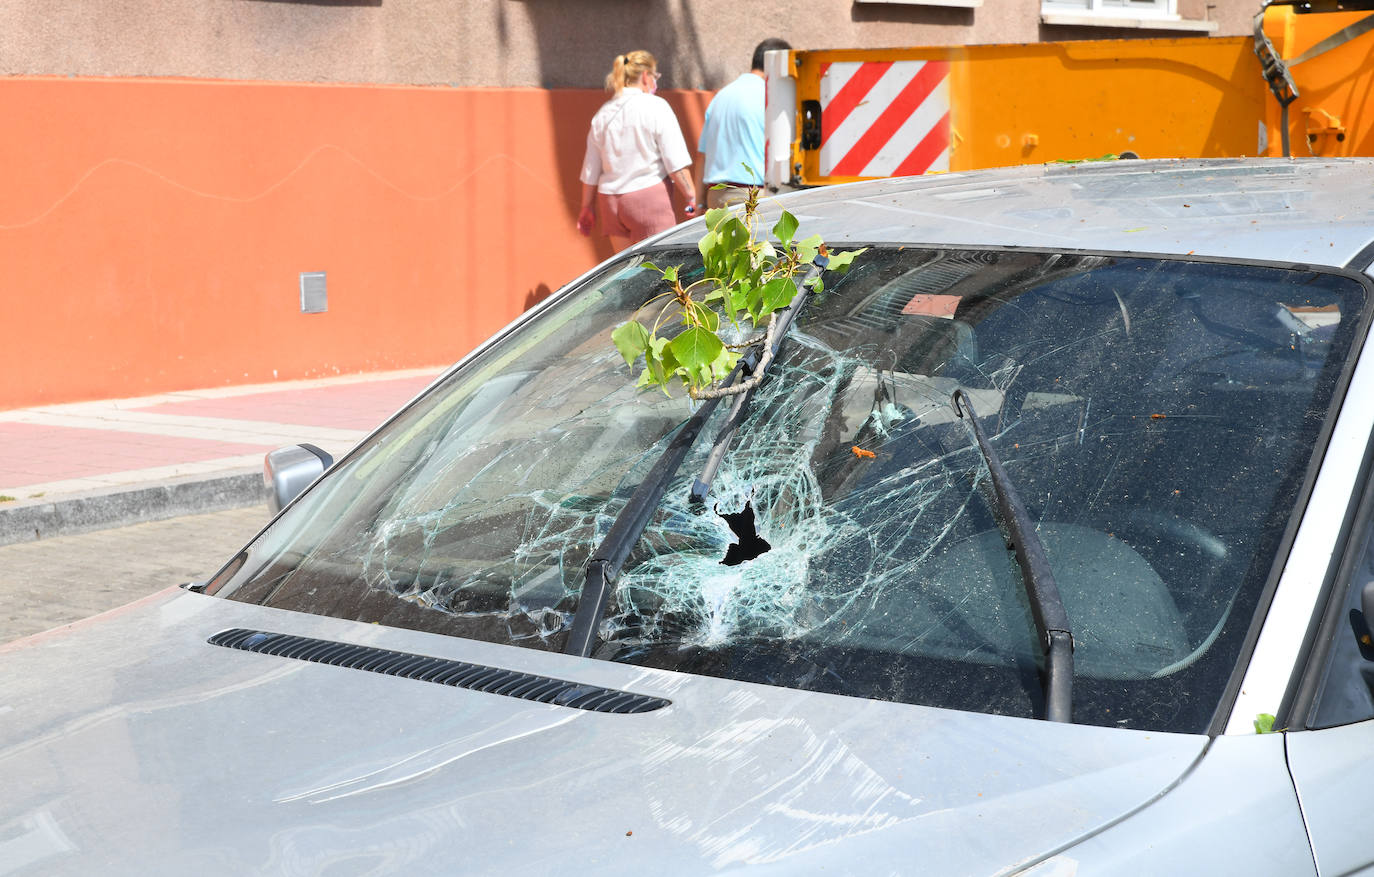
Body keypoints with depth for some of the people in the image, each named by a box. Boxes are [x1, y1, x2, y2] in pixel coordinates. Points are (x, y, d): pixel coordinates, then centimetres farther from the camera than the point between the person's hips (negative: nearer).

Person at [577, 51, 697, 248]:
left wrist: (587, 206, 23)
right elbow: (676, 164, -10)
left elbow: (590, 170, 15)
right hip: (649, 196, -6)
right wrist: (690, 195, -4)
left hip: (610, 201, 6)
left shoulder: (603, 114, 11)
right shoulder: (655, 107, -6)